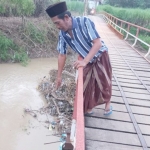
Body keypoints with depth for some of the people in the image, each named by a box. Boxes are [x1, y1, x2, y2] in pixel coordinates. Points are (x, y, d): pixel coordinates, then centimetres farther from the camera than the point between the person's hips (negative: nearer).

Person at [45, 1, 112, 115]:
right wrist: (59, 76, 0)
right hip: (86, 60, 4)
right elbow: (62, 55, -5)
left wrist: (84, 61, -40)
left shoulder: (84, 22, -30)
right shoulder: (62, 34, -14)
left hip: (100, 56, -4)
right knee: (86, 84, 7)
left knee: (104, 82, 8)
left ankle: (108, 103, 35)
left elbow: (98, 43, -32)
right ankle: (89, 107, 30)